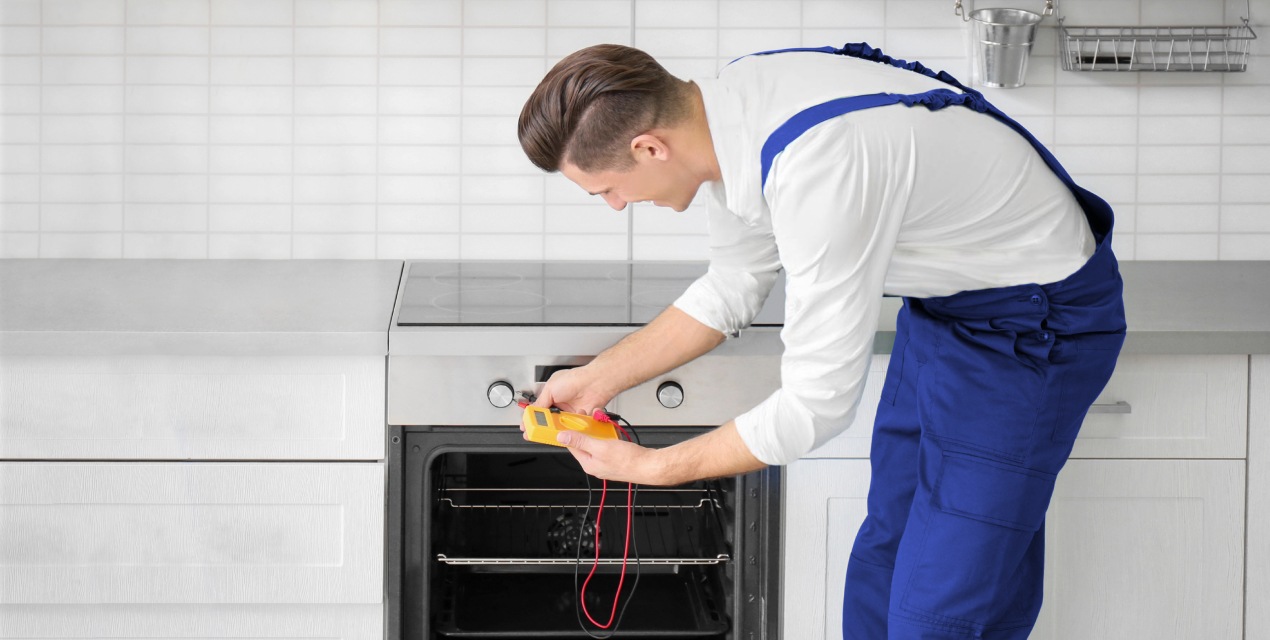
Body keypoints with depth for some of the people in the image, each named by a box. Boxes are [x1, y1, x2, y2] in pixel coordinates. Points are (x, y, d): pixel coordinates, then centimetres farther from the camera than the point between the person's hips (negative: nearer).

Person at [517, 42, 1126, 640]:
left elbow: (818, 405, -29)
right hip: (943, 299, 9)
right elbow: (733, 289, 9)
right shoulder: (728, 104, -8)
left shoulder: (817, 171, -36)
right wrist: (599, 377, 5)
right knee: (880, 573, 16)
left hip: (1031, 322, -9)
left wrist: (651, 468, -18)